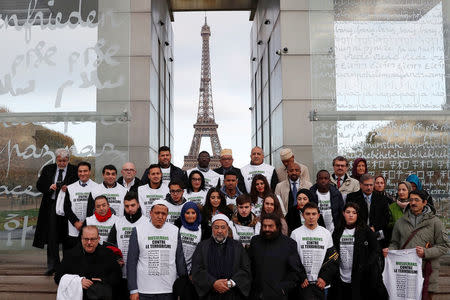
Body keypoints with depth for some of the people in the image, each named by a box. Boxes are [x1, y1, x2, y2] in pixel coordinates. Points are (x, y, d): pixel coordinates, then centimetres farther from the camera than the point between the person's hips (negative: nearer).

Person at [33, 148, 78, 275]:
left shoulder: (74, 170, 1)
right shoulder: (48, 169, 9)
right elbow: (39, 185, 8)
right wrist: (49, 187, -12)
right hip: (52, 205, 2)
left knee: (67, 236, 5)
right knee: (52, 235, -3)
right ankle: (52, 264, 4)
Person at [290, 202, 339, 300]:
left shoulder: (326, 233, 8)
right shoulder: (296, 233, 1)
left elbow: (333, 260, 7)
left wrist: (324, 278, -3)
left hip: (320, 283, 2)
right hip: (303, 283, -2)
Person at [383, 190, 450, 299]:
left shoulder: (434, 221, 2)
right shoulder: (401, 221, 11)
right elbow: (395, 243, 18)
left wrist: (426, 252, -15)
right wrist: (390, 250, -3)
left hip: (426, 271, -2)